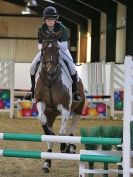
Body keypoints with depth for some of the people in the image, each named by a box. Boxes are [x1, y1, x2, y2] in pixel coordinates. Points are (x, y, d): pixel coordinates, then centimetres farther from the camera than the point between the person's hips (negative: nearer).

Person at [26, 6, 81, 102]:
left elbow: (64, 46, -28)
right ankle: (33, 90, 8)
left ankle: (75, 91, -6)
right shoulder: (41, 29, -16)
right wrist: (43, 46, -29)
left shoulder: (62, 28, -24)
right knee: (33, 66, -13)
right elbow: (39, 45, -6)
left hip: (60, 49, -3)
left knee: (72, 67, -24)